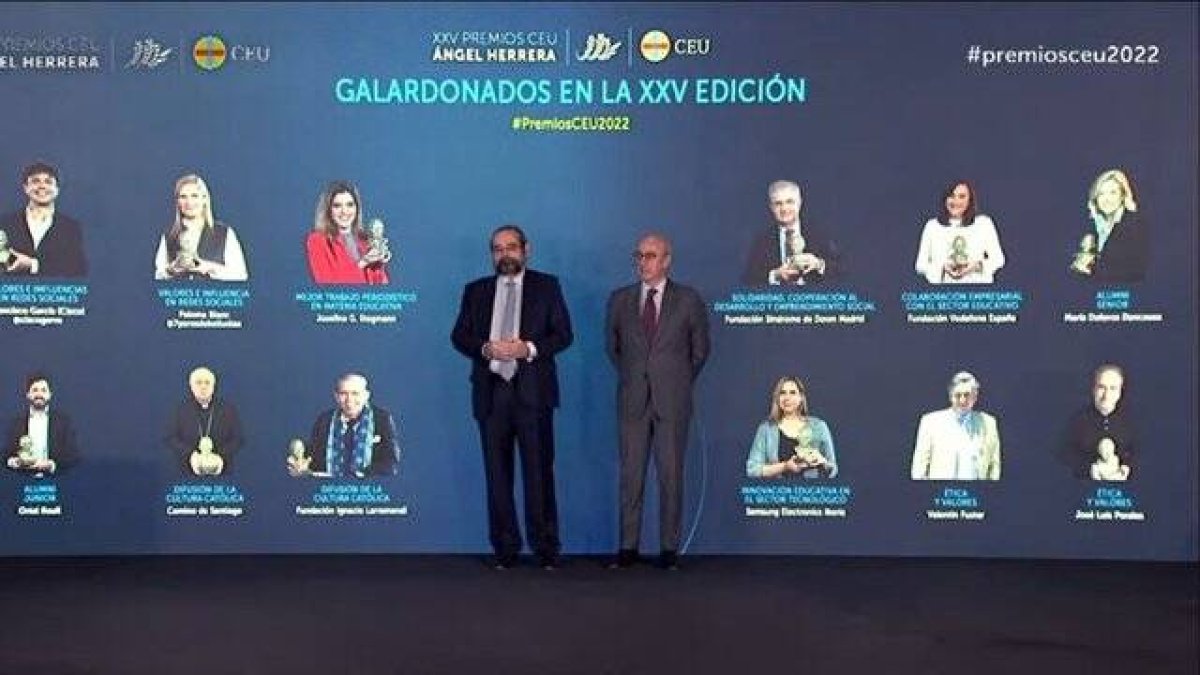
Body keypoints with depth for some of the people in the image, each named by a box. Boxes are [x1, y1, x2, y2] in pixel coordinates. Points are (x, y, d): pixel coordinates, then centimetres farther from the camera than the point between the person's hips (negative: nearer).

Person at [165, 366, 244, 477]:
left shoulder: (228, 409, 7)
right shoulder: (181, 409, 7)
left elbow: (237, 439, 4)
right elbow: (171, 438, 4)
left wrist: (222, 456, -13)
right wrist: (190, 455, -13)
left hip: (220, 470, 0)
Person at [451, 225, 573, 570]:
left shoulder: (546, 286, 8)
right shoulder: (476, 290, 14)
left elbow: (563, 333, 2)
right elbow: (459, 335, 8)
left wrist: (529, 349, -14)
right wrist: (486, 349, -11)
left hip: (532, 389, -2)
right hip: (491, 390, 2)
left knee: (539, 469, -3)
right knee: (497, 471, 4)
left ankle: (545, 547, 4)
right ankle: (505, 547, 11)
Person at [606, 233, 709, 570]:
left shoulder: (688, 300, 1)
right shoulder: (620, 300, 6)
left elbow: (700, 349, 9)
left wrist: (679, 382, 11)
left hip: (672, 401, -2)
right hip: (632, 400, 2)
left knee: (671, 473, 1)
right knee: (630, 473, 3)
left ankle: (669, 548, 8)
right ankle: (628, 546, 9)